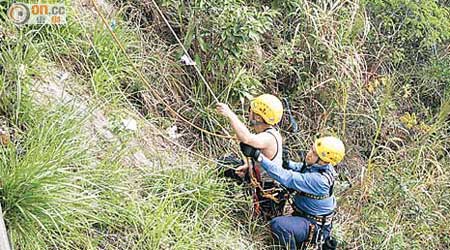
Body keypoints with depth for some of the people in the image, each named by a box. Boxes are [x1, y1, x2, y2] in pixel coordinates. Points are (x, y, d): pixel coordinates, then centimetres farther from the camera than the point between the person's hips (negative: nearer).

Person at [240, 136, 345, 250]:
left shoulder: (319, 179, -33)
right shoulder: (317, 166, -8)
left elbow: (287, 178, -35)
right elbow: (298, 167, 9)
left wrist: (258, 156, -38)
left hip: (314, 226, -9)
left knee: (277, 224, -27)